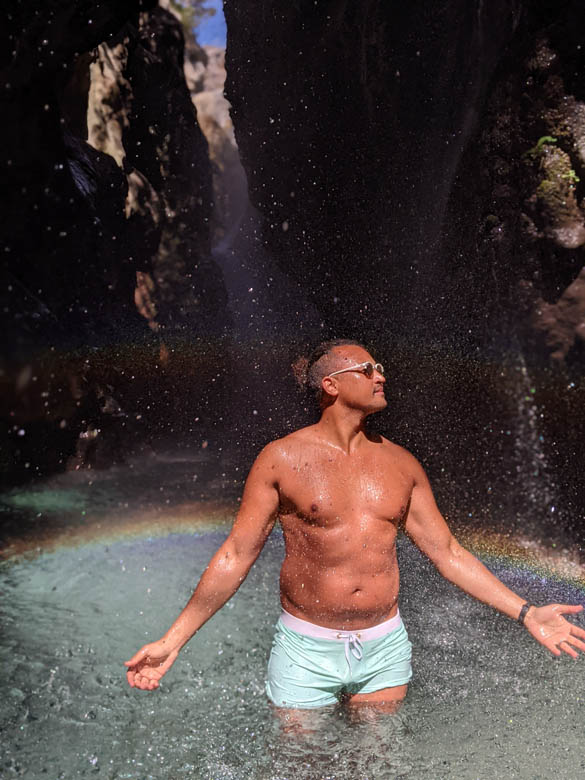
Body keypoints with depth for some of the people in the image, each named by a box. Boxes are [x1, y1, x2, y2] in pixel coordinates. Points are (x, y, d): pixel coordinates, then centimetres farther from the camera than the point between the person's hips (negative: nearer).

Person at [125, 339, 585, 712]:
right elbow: (235, 556, -8)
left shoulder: (401, 464, 0)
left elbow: (447, 552, 5)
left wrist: (526, 613, 1)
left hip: (386, 650, 3)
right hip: (306, 652, -3)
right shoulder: (282, 459, -11)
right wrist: (173, 641, -10)